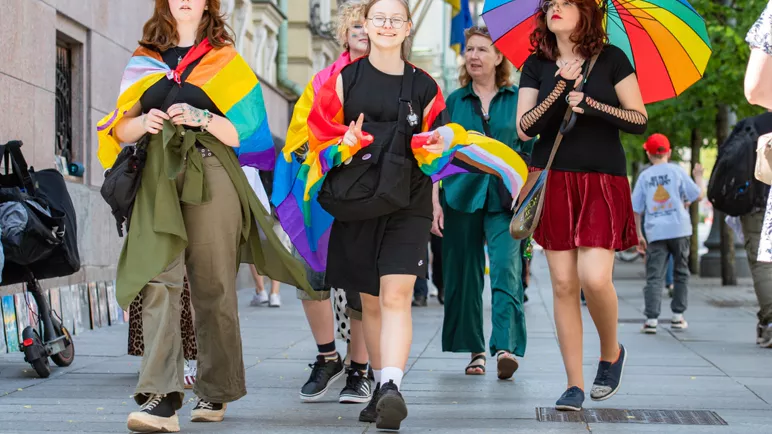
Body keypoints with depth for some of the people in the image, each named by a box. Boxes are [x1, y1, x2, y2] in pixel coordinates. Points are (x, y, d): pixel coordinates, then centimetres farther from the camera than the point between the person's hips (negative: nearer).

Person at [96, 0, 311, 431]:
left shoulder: (226, 61, 12)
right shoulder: (144, 61, 19)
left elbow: (244, 132, 4)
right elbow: (119, 129, 15)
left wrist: (202, 118, -12)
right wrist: (143, 124, -6)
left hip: (211, 177, -1)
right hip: (158, 179, 1)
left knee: (213, 285, 1)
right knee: (158, 279, -14)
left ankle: (215, 391, 13)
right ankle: (162, 398, -22)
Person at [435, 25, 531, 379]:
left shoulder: (518, 99, 7)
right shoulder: (454, 101, 10)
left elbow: (531, 150, 11)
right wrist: (434, 202, 4)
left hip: (505, 197, -2)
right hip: (462, 195, 2)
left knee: (506, 267, -18)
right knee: (465, 274, 3)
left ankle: (506, 347, -25)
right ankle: (475, 350, 14)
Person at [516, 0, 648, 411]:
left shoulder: (611, 58, 3)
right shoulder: (536, 66, 9)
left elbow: (640, 120, 0)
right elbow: (524, 128, -1)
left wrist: (592, 104, -12)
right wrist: (560, 88, -12)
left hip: (603, 181, -2)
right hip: (553, 181, 2)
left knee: (595, 278, -17)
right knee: (563, 283, -1)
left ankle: (611, 351, 13)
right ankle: (575, 385, 6)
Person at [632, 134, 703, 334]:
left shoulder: (644, 176, 6)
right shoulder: (676, 171, 1)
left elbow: (636, 209, 6)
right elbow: (698, 195, 2)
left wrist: (638, 235, 13)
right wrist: (698, 176, 18)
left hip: (655, 233, 0)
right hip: (679, 229, 0)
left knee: (654, 276, -2)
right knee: (681, 273, 14)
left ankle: (651, 319, -13)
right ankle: (678, 316, 14)